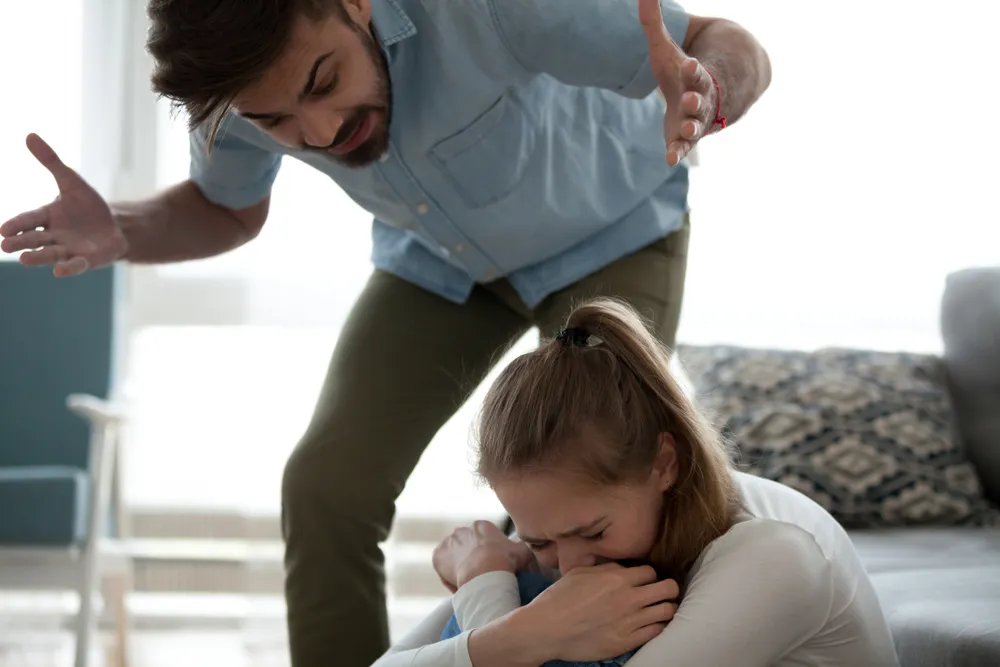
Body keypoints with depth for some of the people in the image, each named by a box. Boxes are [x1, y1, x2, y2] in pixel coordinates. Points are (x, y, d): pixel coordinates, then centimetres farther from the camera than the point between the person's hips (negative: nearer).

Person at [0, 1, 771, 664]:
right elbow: (228, 212, -2)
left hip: (610, 230, -4)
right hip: (441, 251, 4)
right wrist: (118, 232, -23)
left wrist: (703, 92, -58)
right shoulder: (240, 65, -25)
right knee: (328, 487, -9)